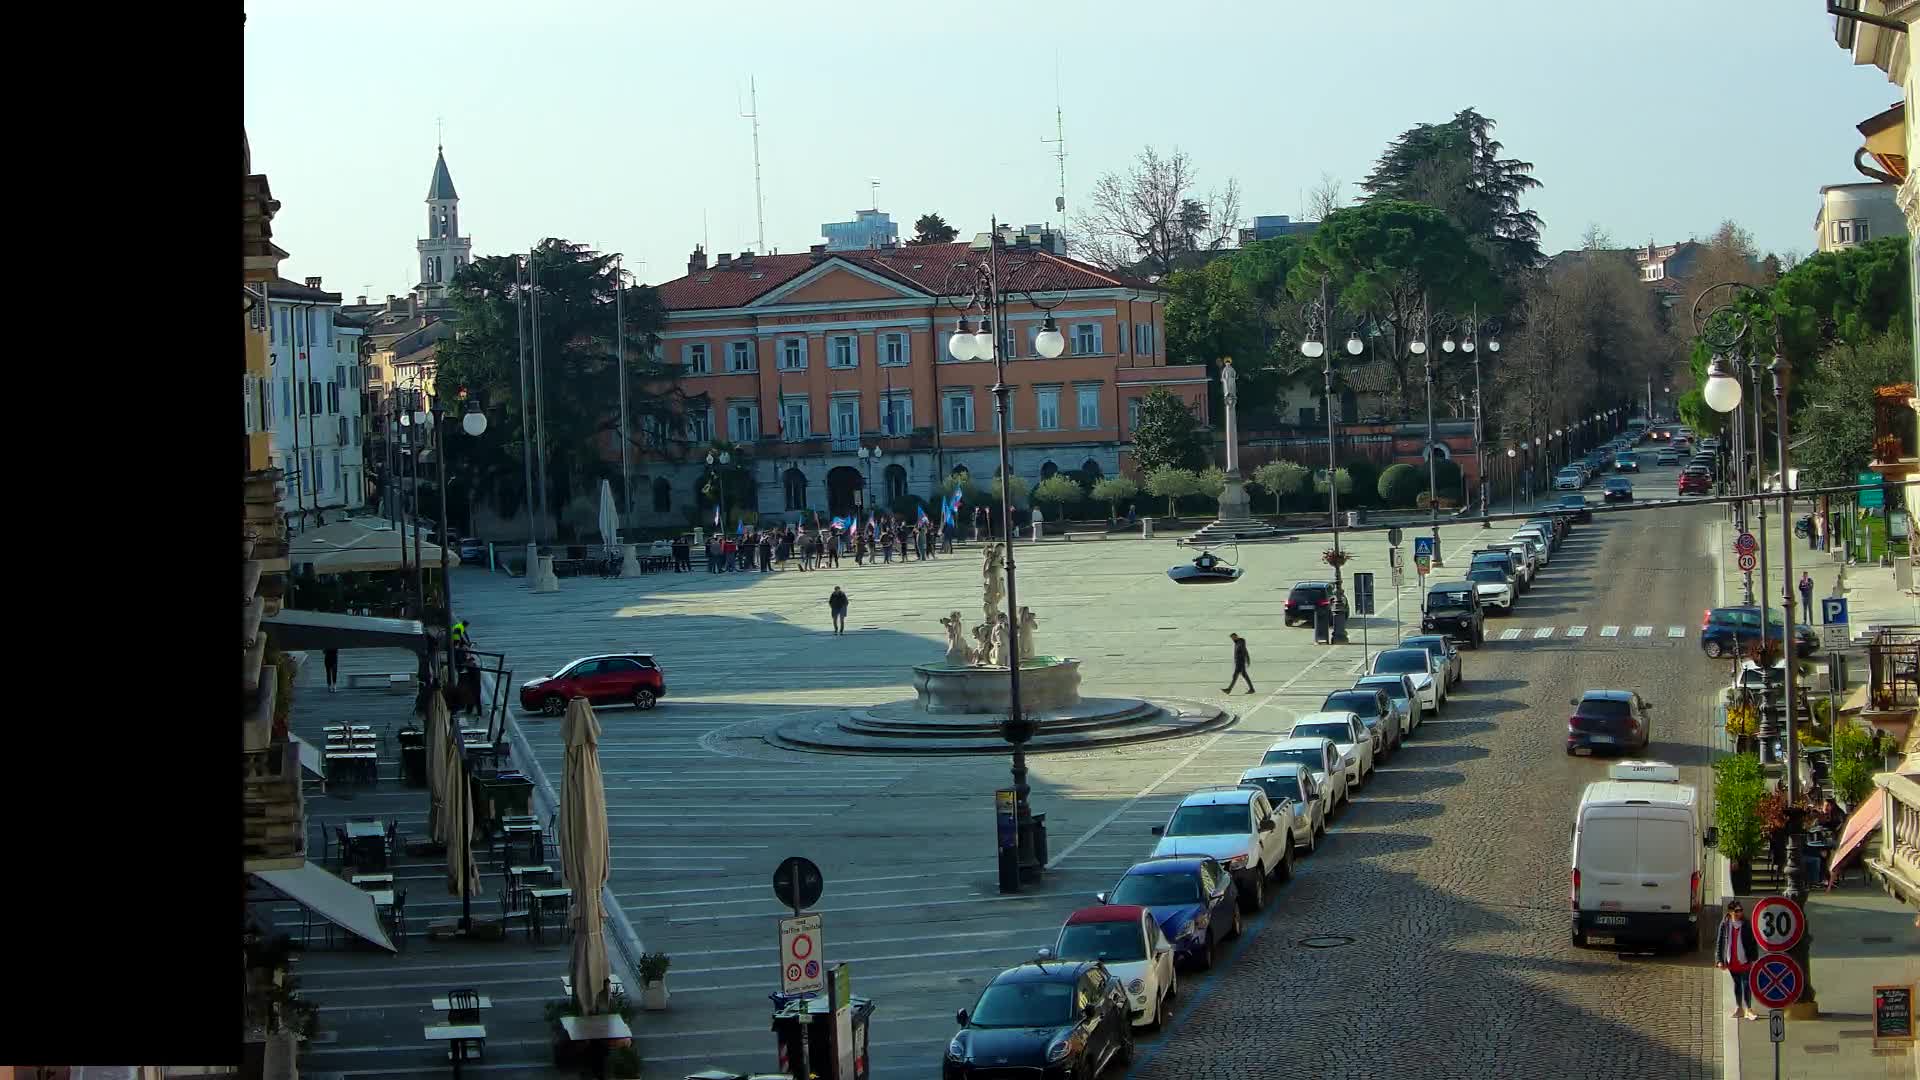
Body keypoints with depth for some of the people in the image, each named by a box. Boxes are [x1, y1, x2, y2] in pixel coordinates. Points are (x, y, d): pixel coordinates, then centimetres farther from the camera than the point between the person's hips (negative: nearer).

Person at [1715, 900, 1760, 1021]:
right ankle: (1739, 1008, 22)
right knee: (1736, 984, 14)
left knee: (1746, 984, -3)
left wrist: (1753, 959, -4)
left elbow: (1753, 942, -1)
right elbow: (1719, 942, 1)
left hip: (1744, 960, -2)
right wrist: (1719, 960, -3)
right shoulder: (1725, 924, 0)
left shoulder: (1746, 925, -4)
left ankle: (1748, 1009, -1)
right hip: (1731, 961, 2)